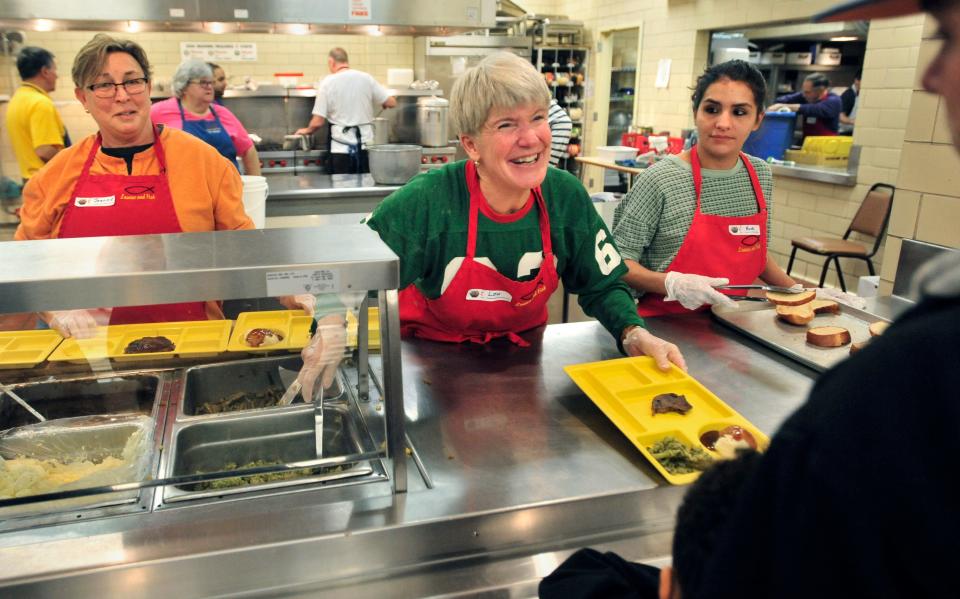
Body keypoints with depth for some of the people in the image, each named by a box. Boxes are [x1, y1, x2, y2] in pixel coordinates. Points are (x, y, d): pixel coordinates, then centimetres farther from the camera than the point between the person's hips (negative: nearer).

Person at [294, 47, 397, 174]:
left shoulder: (327, 83, -4)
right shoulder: (366, 78, 1)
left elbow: (318, 122, -6)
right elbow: (391, 102, 4)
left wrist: (307, 130, 15)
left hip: (341, 149, -2)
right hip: (365, 146, 2)